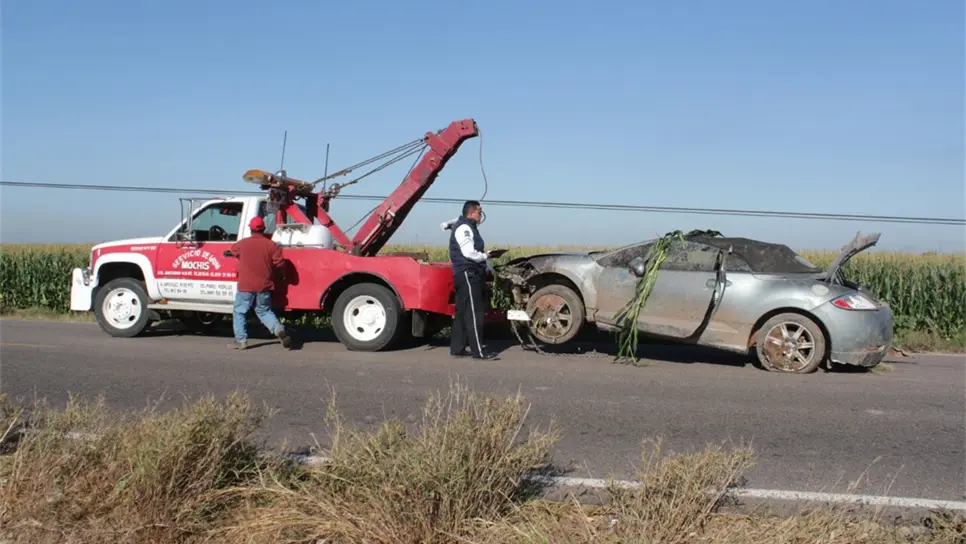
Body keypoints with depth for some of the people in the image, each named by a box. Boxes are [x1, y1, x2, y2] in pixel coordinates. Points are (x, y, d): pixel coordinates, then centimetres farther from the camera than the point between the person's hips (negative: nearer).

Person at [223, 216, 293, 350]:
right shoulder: (271, 245, -4)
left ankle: (241, 340, 8)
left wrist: (227, 253, 44)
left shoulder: (242, 244, -1)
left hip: (245, 286, -2)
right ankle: (279, 329, -6)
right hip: (265, 286, 2)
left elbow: (232, 251, 21)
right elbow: (279, 263, -7)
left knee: (239, 312, 13)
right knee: (264, 311, 18)